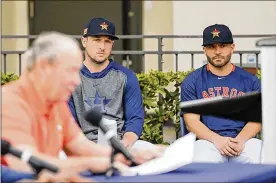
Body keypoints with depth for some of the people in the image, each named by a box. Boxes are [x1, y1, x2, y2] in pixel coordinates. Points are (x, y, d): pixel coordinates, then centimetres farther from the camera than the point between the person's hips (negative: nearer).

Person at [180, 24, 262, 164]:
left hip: (245, 140, 1)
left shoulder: (250, 80, 16)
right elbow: (191, 122, 3)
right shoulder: (192, 81, 12)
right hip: (208, 140, -1)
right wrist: (217, 140, -16)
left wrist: (240, 140, -15)